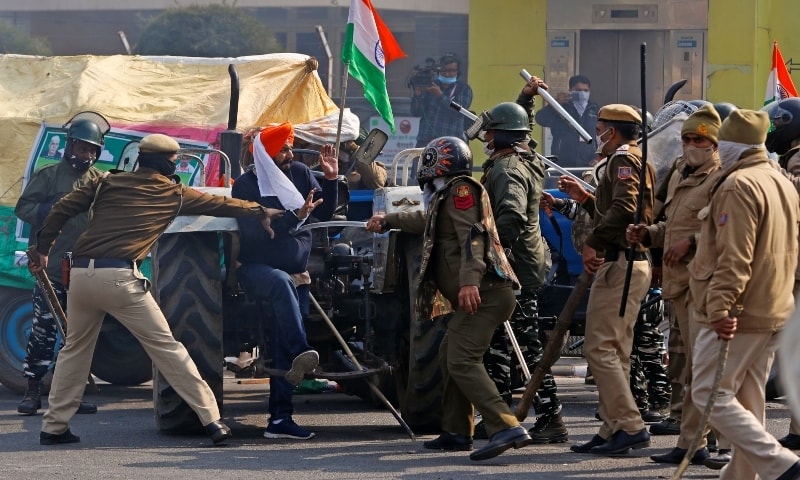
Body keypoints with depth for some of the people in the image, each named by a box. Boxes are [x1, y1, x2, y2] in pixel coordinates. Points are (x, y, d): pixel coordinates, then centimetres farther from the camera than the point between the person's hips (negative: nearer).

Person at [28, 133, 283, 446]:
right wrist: (261, 211, 37)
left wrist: (42, 249, 21)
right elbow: (219, 204, 23)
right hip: (119, 276, -4)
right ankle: (211, 419, 0)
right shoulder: (172, 193, 12)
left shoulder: (107, 183, 18)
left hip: (81, 272, 4)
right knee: (165, 346, 1)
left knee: (75, 348, 18)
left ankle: (54, 426, 18)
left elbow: (62, 210, 12)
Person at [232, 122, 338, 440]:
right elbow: (254, 231, -19)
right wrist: (296, 216, -26)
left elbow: (325, 213, 8)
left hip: (296, 272, 5)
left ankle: (280, 418, 1)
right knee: (282, 282, -41)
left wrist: (331, 179, -6)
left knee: (283, 348, 0)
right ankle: (302, 354, -54)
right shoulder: (246, 185, -8)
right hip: (256, 268, -5)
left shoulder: (299, 174, 6)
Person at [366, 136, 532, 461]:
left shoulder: (461, 190, -4)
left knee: (462, 361, -20)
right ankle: (457, 432, 24)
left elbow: (472, 235, -19)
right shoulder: (447, 197, 28)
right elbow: (428, 221, 50)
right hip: (480, 294, 11)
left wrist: (469, 280, -32)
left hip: (483, 292, -11)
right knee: (450, 356, 19)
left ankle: (506, 429, -32)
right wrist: (388, 221, 61)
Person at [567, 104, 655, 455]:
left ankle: (630, 427, -17)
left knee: (599, 347, -13)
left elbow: (624, 208, -24)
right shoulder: (630, 160, 24)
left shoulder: (624, 158, -8)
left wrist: (593, 242, -23)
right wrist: (584, 197, 26)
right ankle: (613, 431, 12)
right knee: (615, 351, 12)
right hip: (633, 264, 11)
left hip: (620, 264, -11)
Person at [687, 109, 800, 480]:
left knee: (711, 395, -7)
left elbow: (734, 257, -23)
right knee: (747, 401, 13)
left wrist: (720, 307, -26)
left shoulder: (738, 187, -15)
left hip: (734, 316, -9)